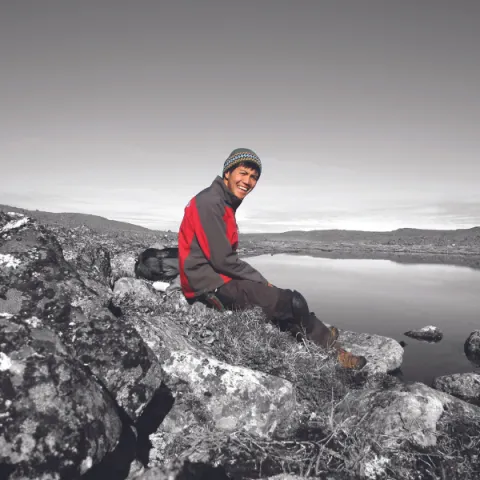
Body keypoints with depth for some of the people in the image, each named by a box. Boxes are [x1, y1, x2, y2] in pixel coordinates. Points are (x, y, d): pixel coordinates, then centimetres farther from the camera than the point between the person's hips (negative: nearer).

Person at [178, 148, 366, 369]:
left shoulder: (224, 204, 15)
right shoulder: (210, 203, -16)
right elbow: (222, 259, -20)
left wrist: (257, 281, 5)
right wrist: (260, 280, -9)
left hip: (219, 281, 10)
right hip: (211, 286, -10)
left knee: (289, 302, 10)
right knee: (292, 302, -9)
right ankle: (333, 352, 11)